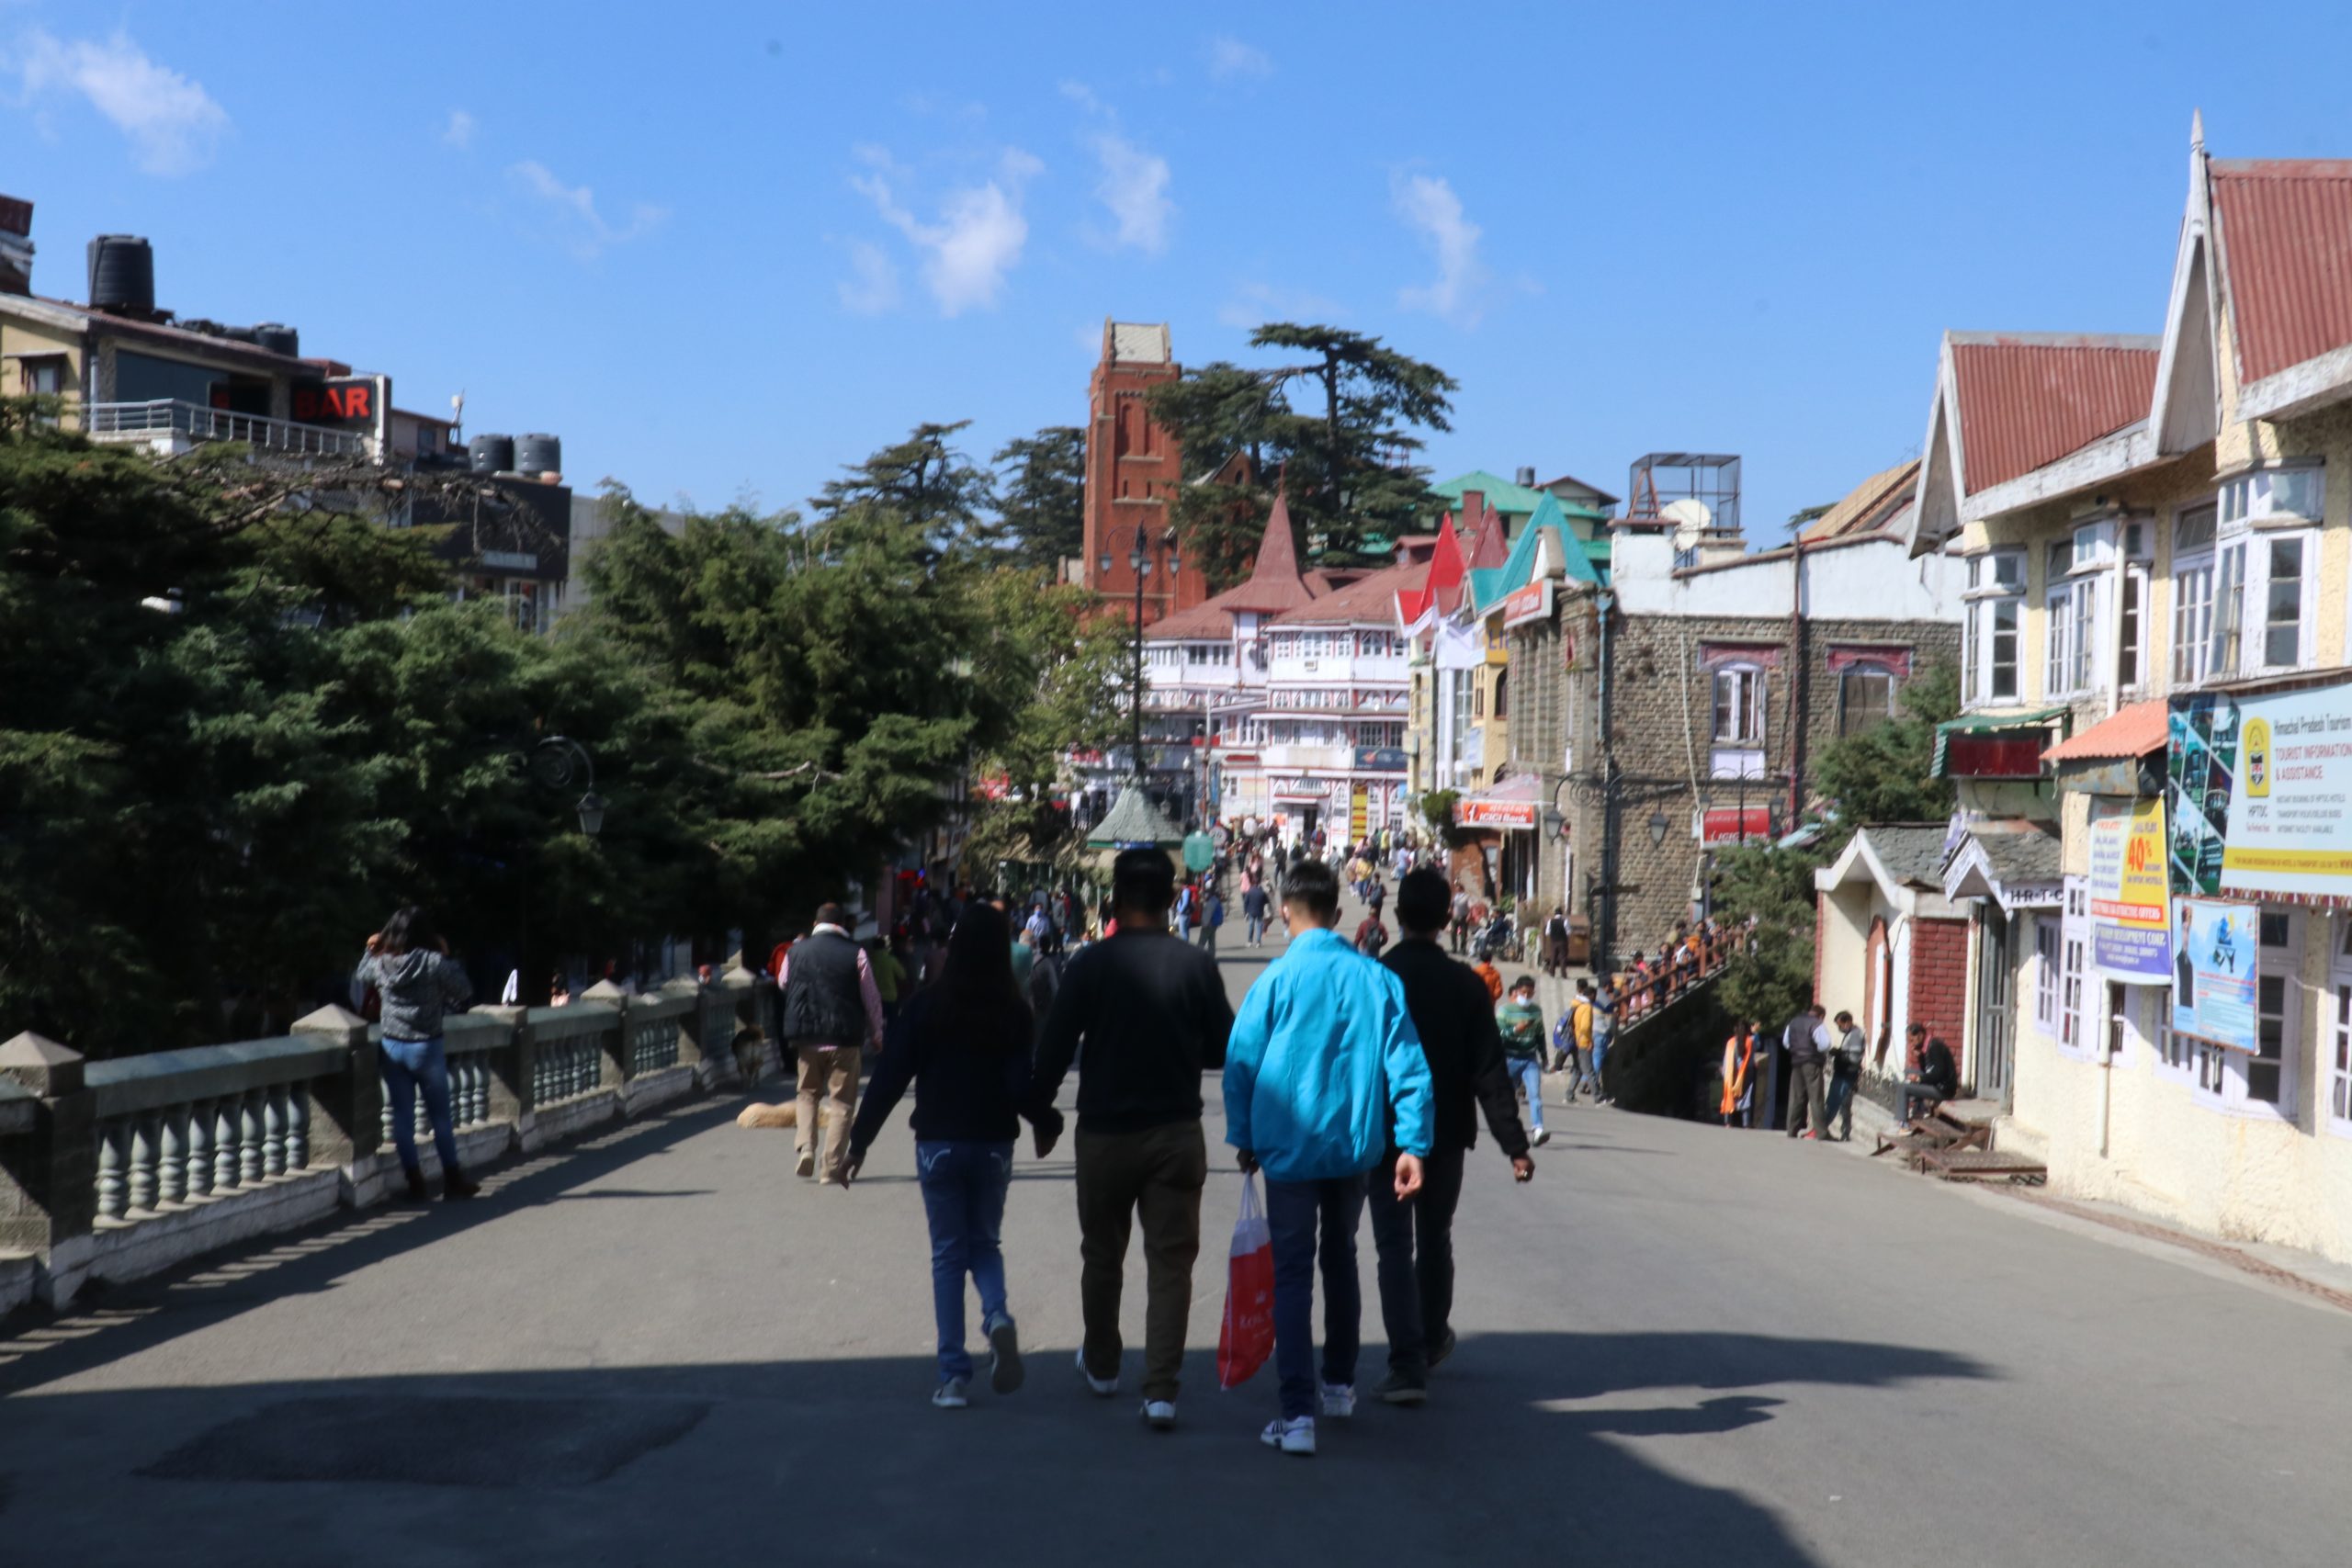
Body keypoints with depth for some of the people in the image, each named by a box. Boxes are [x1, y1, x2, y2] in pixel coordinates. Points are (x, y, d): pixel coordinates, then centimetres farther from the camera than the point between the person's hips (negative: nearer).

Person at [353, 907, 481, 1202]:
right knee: (440, 1115, 9)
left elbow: (358, 977, 18)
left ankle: (415, 1182, 11)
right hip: (426, 1047, -3)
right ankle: (452, 1179, 16)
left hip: (392, 1047, 3)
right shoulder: (434, 963, -15)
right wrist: (447, 957, 1)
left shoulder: (380, 964, -3)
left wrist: (370, 951, 24)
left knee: (402, 1116, 9)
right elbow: (465, 991, -5)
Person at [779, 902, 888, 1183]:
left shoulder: (795, 952, 1)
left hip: (806, 1040, 3)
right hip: (844, 1039, -2)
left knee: (808, 1094, 21)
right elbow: (871, 999, -1)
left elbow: (782, 985, 18)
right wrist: (876, 1036, 11)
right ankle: (832, 1166, 2)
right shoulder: (855, 954, -7)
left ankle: (806, 1147, 1)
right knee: (842, 1102, 6)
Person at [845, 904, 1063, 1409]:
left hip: (938, 1144, -1)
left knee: (948, 1254, 9)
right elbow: (1023, 1084, -12)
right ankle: (997, 1317, -12)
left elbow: (889, 1078, -7)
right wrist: (1047, 1125, 8)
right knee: (985, 1243, 19)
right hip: (993, 1144, 1)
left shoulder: (926, 1007, -6)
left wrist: (860, 1141, -1)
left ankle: (954, 1374, 3)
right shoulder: (1014, 1013, -6)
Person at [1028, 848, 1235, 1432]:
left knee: (1102, 1256, 18)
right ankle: (1161, 1389, -5)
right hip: (1177, 1134, 0)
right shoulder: (1196, 966, -7)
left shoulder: (1092, 964, -9)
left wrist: (1039, 1109, 6)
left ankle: (1101, 1366, 34)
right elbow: (1223, 1050, 1)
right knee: (1170, 1260, 3)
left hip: (1104, 1132, 0)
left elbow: (1054, 1048, -7)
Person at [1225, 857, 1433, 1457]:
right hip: (1355, 1148, 3)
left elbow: (1240, 1062, -6)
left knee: (1293, 1274, 1)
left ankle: (1298, 1414, -8)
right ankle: (1340, 1385, 34)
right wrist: (1413, 1144, -3)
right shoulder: (1377, 978, -2)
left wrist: (1244, 1137, 6)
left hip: (1289, 1145, -3)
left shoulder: (1277, 978, -10)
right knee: (1340, 1261, 22)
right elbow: (1408, 1065, -5)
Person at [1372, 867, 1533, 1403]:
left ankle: (1407, 1365, -10)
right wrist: (1514, 1144, -7)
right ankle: (1432, 1340, 37)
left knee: (1395, 1248, -1)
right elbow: (1489, 1071, -8)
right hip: (1446, 1136, 2)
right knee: (1435, 1240, 20)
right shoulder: (1465, 984, -5)